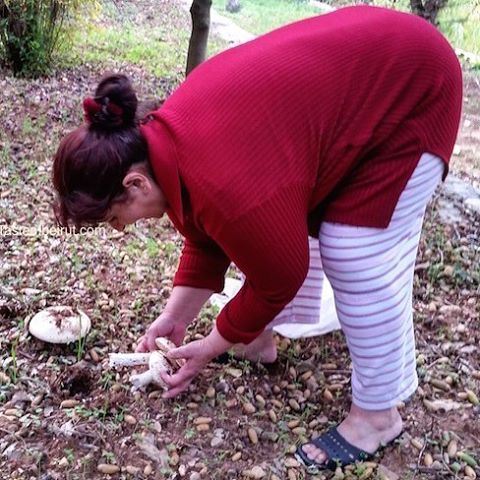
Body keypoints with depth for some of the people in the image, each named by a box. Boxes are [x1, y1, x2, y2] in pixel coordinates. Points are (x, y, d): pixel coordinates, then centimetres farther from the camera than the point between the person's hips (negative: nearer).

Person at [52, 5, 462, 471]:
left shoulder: (226, 185, -35)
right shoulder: (163, 140, -6)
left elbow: (279, 276, -18)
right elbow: (208, 236, 7)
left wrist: (212, 347, -4)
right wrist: (175, 317, 9)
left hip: (408, 92, -9)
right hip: (350, 71, 9)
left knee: (360, 265, -10)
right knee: (278, 233, 11)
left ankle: (377, 414, 7)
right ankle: (261, 339, 29)